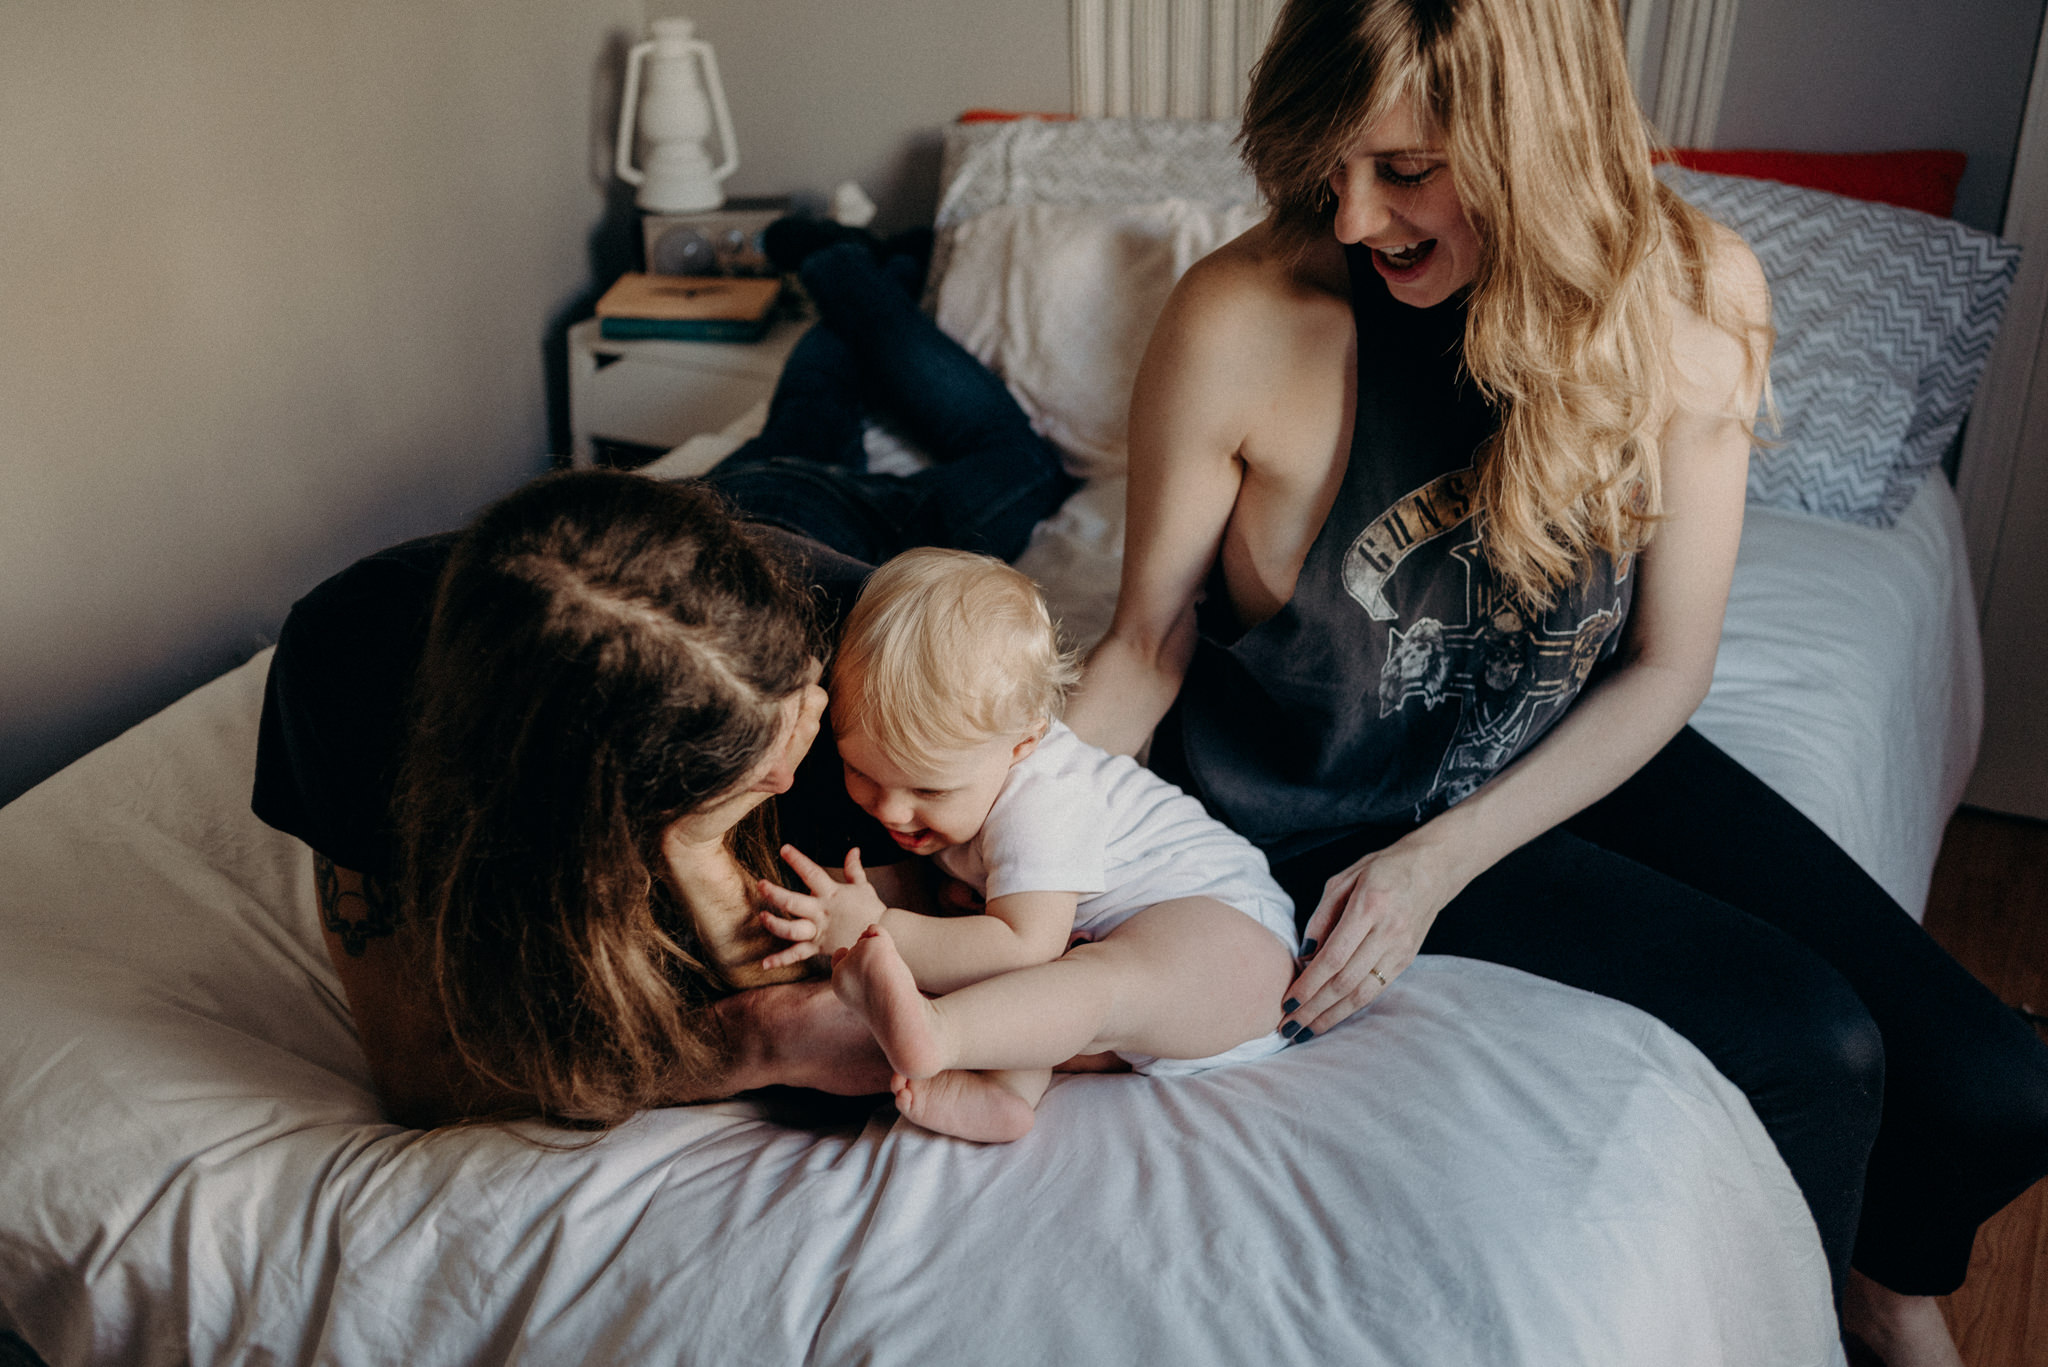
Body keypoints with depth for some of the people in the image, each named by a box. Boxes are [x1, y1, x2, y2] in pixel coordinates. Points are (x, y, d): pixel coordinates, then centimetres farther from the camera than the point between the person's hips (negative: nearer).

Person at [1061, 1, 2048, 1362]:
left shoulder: (1691, 297, -15)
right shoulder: (1242, 322, -24)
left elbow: (1665, 666, -9)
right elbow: (1147, 647, -11)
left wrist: (1441, 861, -18)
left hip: (1576, 747, 4)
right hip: (1329, 803, -3)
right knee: (1813, 1043, -18)